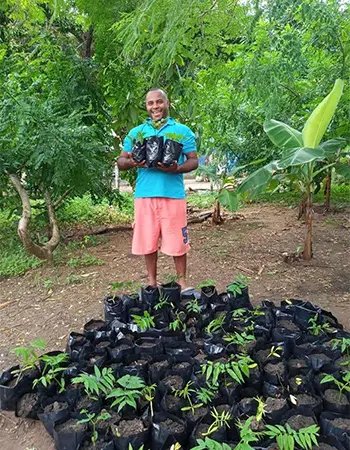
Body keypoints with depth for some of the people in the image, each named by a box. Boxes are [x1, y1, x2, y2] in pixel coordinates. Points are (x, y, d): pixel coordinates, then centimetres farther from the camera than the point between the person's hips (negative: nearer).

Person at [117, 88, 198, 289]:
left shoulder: (182, 131, 10)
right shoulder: (136, 132, 14)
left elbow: (194, 161, 5)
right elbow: (121, 162, 14)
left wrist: (177, 168, -15)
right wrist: (132, 162, -10)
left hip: (173, 193, -2)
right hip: (145, 194, 2)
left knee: (178, 242, 2)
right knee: (148, 241, 7)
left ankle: (182, 282, 19)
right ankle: (152, 282, 23)